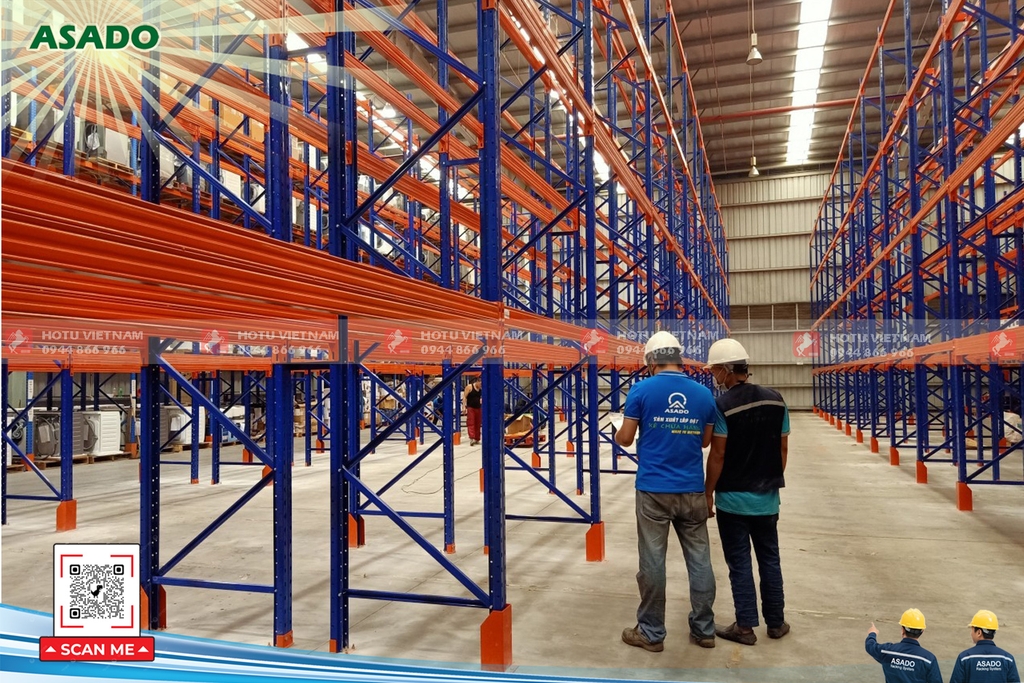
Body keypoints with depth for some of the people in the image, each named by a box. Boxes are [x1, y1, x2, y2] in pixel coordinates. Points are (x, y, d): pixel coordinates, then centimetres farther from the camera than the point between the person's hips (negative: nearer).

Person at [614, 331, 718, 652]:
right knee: (699, 559, 12)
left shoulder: (642, 390, -6)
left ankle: (651, 633, 14)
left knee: (652, 561, 4)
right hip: (692, 490, 3)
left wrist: (617, 434, 20)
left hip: (654, 489, -3)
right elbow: (705, 440, 15)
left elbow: (626, 439, -2)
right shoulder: (704, 394, 4)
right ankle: (704, 629, 23)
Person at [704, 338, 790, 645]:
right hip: (767, 496, 5)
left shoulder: (722, 405, -16)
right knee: (770, 559, 16)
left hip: (733, 498, -5)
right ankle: (776, 622, 26)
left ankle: (745, 626, 13)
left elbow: (717, 455, -15)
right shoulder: (775, 399, 0)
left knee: (739, 563, 5)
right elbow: (783, 448, 6)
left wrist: (708, 493, -6)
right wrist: (773, 480, 17)